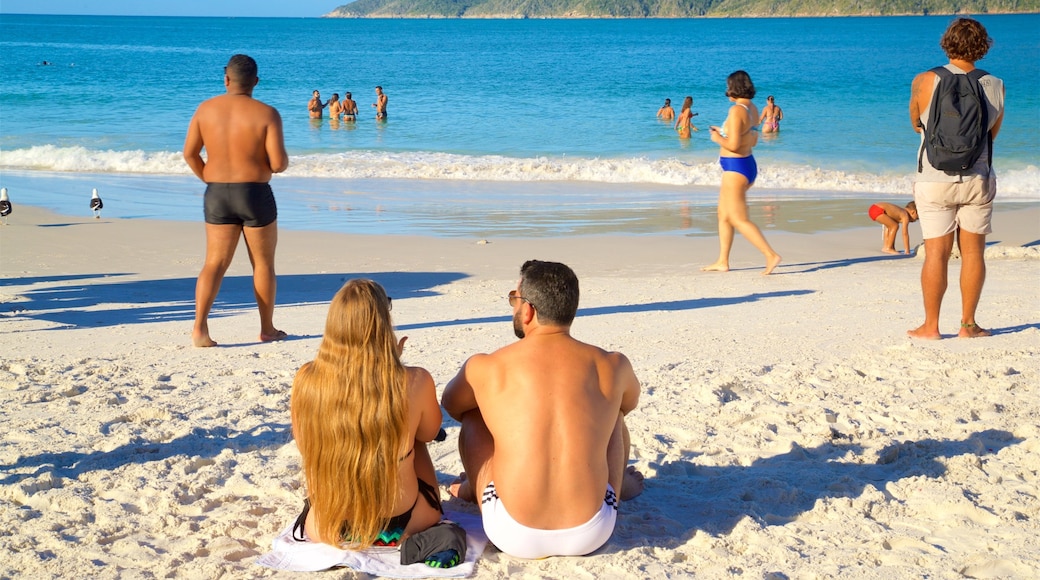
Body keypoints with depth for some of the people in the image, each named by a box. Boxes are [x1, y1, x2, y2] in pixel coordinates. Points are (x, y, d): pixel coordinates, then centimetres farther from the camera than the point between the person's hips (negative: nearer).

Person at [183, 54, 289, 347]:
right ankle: (267, 329, 22)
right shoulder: (267, 114, -12)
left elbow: (189, 153, 3)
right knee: (263, 264, 13)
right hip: (256, 195, -3)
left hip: (217, 195, 3)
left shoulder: (206, 109, -1)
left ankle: (199, 328, -7)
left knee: (215, 264, 7)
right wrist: (282, 161, 8)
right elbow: (278, 163, -16)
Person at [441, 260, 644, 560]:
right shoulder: (613, 366, -2)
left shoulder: (485, 368, -6)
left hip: (514, 537, -1)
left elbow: (451, 405, 17)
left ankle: (474, 488, 49)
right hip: (592, 535, 1)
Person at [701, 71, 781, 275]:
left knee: (739, 220, -6)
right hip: (747, 164, 10)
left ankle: (771, 255, -11)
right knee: (724, 215, 17)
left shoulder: (736, 110, -21)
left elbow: (733, 145, -25)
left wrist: (718, 138, -6)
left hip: (735, 168, -10)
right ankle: (722, 262, 22)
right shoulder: (752, 109, 7)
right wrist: (724, 132, 18)